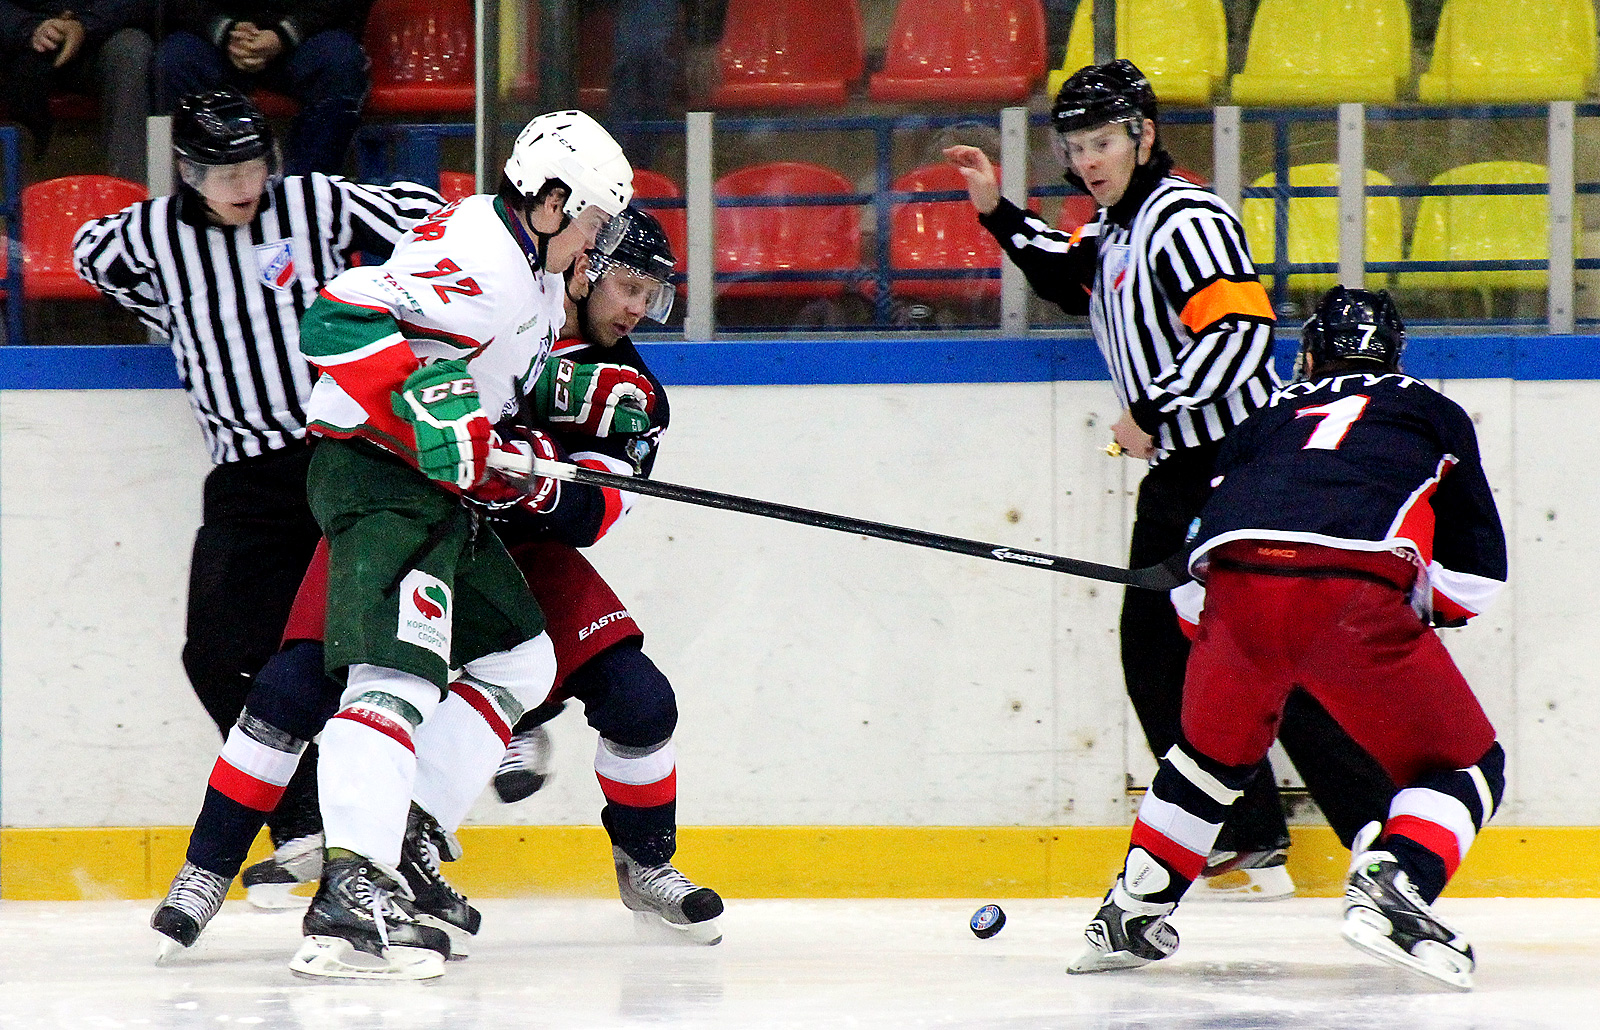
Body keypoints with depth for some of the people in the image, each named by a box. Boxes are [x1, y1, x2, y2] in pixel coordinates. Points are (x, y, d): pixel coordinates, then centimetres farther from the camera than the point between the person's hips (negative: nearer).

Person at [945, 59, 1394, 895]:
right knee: (1158, 657, 8)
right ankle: (1250, 849, 11)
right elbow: (1071, 280, 37)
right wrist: (999, 213, 26)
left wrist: (1154, 411, -22)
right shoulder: (1117, 228, 16)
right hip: (1178, 478, 11)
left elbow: (1239, 330, -25)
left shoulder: (1185, 220, -15)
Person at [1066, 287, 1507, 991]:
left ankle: (1132, 913, 34)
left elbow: (1191, 588, 31)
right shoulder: (1430, 411, 30)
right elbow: (1476, 570, 24)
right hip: (1351, 594, -3)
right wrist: (1420, 608, 41)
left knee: (1212, 754, 32)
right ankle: (1389, 887, -14)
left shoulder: (1269, 415, 35)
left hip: (1234, 585, 3)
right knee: (1465, 766, 12)